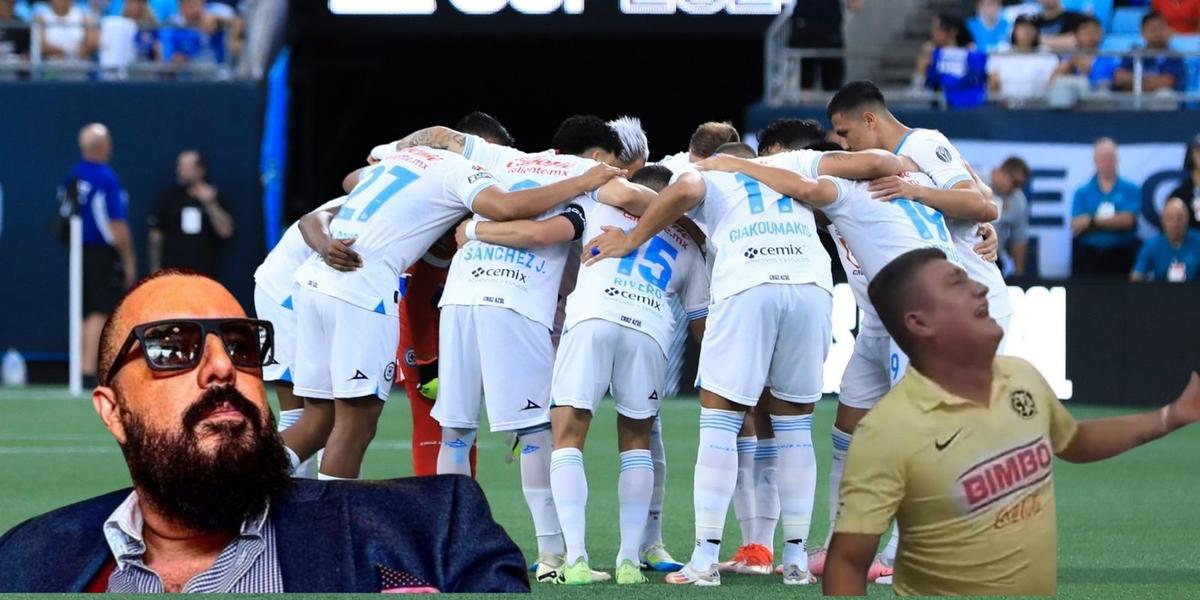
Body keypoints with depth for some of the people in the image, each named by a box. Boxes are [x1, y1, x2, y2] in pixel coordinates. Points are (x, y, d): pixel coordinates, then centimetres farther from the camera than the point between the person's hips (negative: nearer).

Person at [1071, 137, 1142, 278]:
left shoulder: (1131, 190, 6)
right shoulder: (1082, 193, 9)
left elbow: (1128, 220, -7)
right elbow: (1076, 227, -2)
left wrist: (1092, 221, -7)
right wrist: (1114, 222, -7)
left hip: (1120, 257, -1)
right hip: (1089, 257, 1)